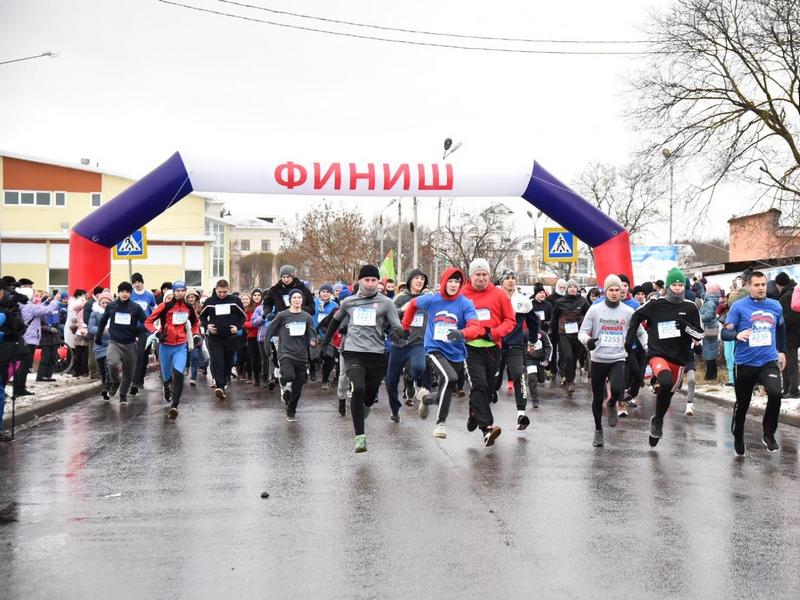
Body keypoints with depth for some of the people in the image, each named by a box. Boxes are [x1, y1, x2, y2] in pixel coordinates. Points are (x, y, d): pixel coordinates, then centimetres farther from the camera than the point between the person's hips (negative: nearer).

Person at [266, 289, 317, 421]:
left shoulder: (307, 317, 8)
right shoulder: (282, 315, -1)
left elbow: (312, 333, 4)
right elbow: (270, 330, 6)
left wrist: (313, 341, -17)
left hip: (301, 355, 3)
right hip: (285, 353, -3)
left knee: (297, 388, 7)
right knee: (289, 376, -32)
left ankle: (291, 412, 25)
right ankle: (284, 385, 3)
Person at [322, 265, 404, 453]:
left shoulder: (385, 303, 2)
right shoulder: (348, 302, 10)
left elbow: (397, 327, -4)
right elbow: (336, 320, 28)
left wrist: (399, 331, -28)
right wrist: (326, 341, 33)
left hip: (376, 354, 0)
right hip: (353, 352, 0)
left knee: (371, 394, 9)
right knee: (357, 389, -20)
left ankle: (364, 407, 49)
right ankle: (360, 436, -17)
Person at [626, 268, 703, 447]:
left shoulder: (690, 307, 0)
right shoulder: (655, 304, -4)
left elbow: (699, 336, 0)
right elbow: (637, 316, 13)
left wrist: (686, 326, -18)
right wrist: (629, 338, 10)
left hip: (679, 358, 3)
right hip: (657, 354, -3)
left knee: (667, 394, 15)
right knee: (667, 382, -31)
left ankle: (657, 421, 41)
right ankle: (658, 421, -12)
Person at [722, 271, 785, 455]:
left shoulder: (775, 306, 5)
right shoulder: (739, 306, -7)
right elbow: (725, 332, -11)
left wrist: (782, 351, 25)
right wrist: (737, 334, -31)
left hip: (769, 361, 2)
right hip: (745, 362, -1)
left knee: (775, 393, -23)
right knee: (742, 403, 10)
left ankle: (769, 434, -3)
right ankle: (738, 438, 34)